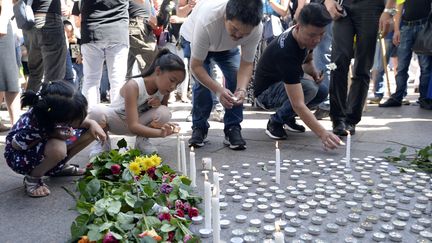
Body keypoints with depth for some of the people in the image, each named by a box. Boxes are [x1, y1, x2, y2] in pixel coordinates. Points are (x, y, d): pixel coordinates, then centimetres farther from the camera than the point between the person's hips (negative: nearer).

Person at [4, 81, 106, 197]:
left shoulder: (59, 113, -22)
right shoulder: (31, 127, -39)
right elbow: (16, 145, -22)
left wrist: (92, 123, -22)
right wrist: (52, 135, -32)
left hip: (44, 143, 7)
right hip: (19, 155, -6)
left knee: (90, 132, -9)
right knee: (58, 148, -39)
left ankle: (60, 166, 8)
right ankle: (32, 178, -11)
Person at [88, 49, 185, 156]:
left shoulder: (165, 90, -15)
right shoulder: (133, 86, -32)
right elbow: (133, 126, -37)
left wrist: (159, 104, -25)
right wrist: (160, 133, -54)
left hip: (139, 122, 4)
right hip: (115, 120, -4)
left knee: (164, 112, -27)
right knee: (98, 112, -39)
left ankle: (142, 140, -1)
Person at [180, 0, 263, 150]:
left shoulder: (256, 29, -35)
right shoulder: (206, 22, -46)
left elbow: (247, 64, -24)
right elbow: (196, 66, -37)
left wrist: (241, 89, -43)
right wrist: (218, 90, -48)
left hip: (227, 47, 3)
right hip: (193, 40, -2)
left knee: (236, 79, -17)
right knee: (201, 82, -20)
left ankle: (233, 129, -4)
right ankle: (199, 127, 1)